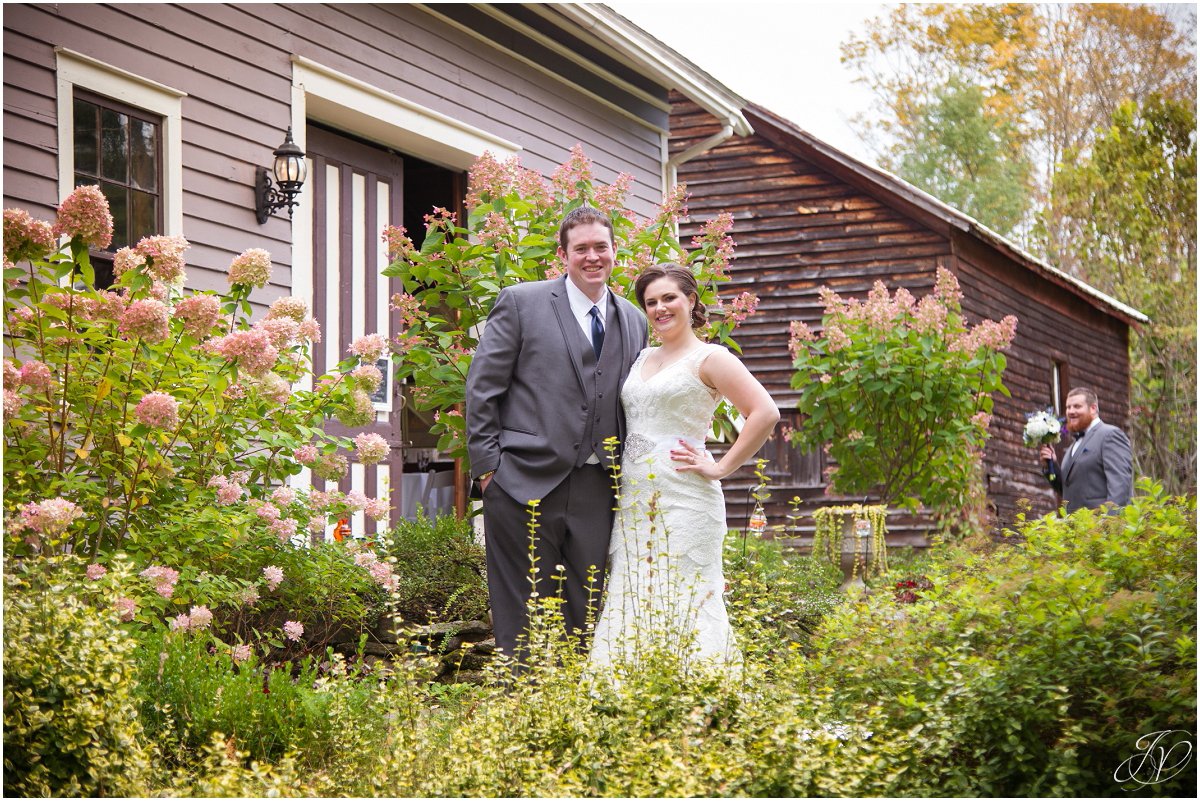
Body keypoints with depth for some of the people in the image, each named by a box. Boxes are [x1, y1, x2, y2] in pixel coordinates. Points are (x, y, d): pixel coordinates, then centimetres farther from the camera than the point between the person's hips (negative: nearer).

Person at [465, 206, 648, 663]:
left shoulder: (634, 322, 15)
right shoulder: (520, 303, 2)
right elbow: (482, 388, 0)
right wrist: (487, 466, -7)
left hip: (597, 489, 4)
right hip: (527, 485, -4)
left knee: (586, 613, 6)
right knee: (523, 615, -1)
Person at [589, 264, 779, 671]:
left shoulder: (709, 358, -3)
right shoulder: (642, 358, 16)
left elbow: (765, 413, -13)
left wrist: (721, 468, -12)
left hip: (683, 501, -7)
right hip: (633, 501, 7)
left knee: (686, 604, -6)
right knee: (633, 604, 4)